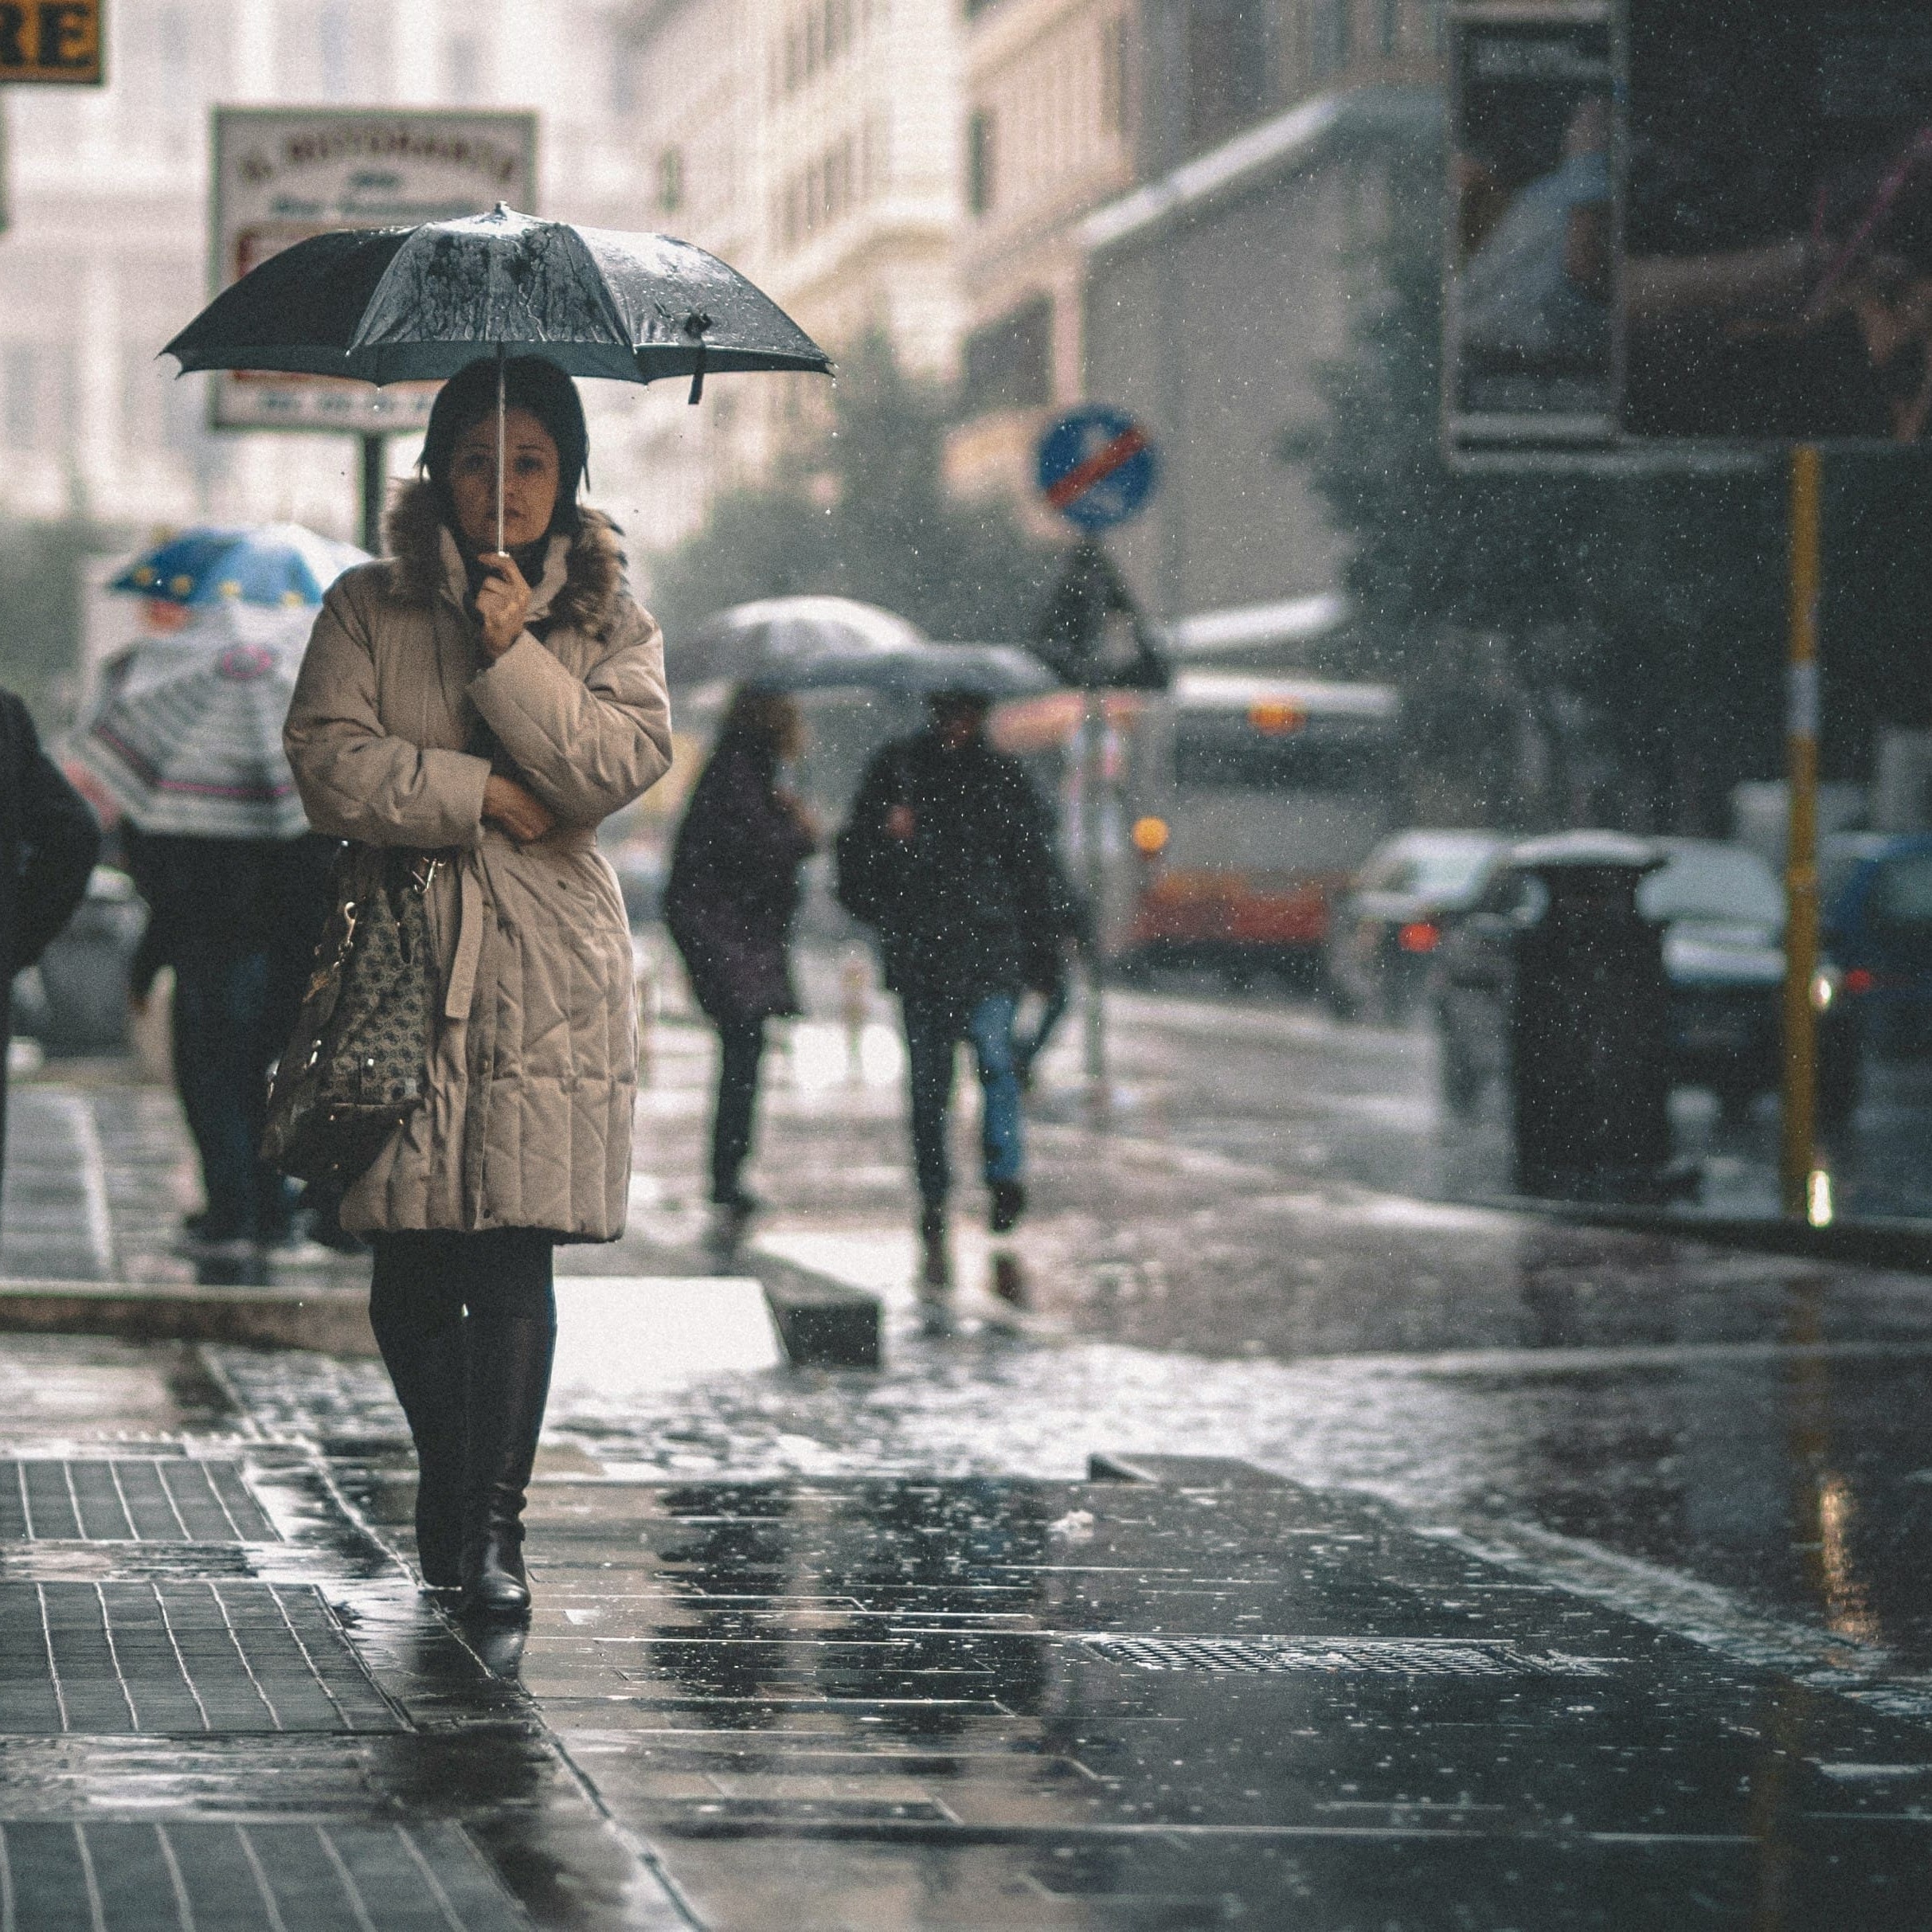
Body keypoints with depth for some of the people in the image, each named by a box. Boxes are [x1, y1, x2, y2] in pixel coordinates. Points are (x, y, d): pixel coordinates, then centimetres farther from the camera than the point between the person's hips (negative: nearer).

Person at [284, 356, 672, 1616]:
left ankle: (494, 1522, -9)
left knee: (516, 1251, -10)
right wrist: (480, 796, -8)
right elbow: (329, 757, -2)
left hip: (552, 961, -1)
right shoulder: (370, 610, 10)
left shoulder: (610, 621, 11)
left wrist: (514, 655, -13)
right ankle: (449, 1489, 20)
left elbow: (627, 760, -5)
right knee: (410, 1263, 0)